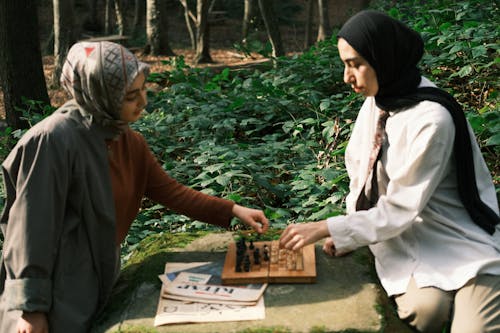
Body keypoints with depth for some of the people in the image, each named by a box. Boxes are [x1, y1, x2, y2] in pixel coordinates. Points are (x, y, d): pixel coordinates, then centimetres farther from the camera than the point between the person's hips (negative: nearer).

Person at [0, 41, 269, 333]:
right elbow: (33, 226, -21)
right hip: (58, 297, -7)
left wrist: (233, 211, 1)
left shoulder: (130, 142, 2)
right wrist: (31, 308, -19)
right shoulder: (54, 139, -21)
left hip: (99, 283, 7)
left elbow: (171, 191, 8)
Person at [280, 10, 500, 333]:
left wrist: (326, 229, -17)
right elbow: (362, 174, 9)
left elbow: (399, 208, -19)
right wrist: (345, 237, -2)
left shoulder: (432, 118, -21)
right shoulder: (378, 100, 2)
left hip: (464, 243, -5)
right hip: (409, 241, 5)